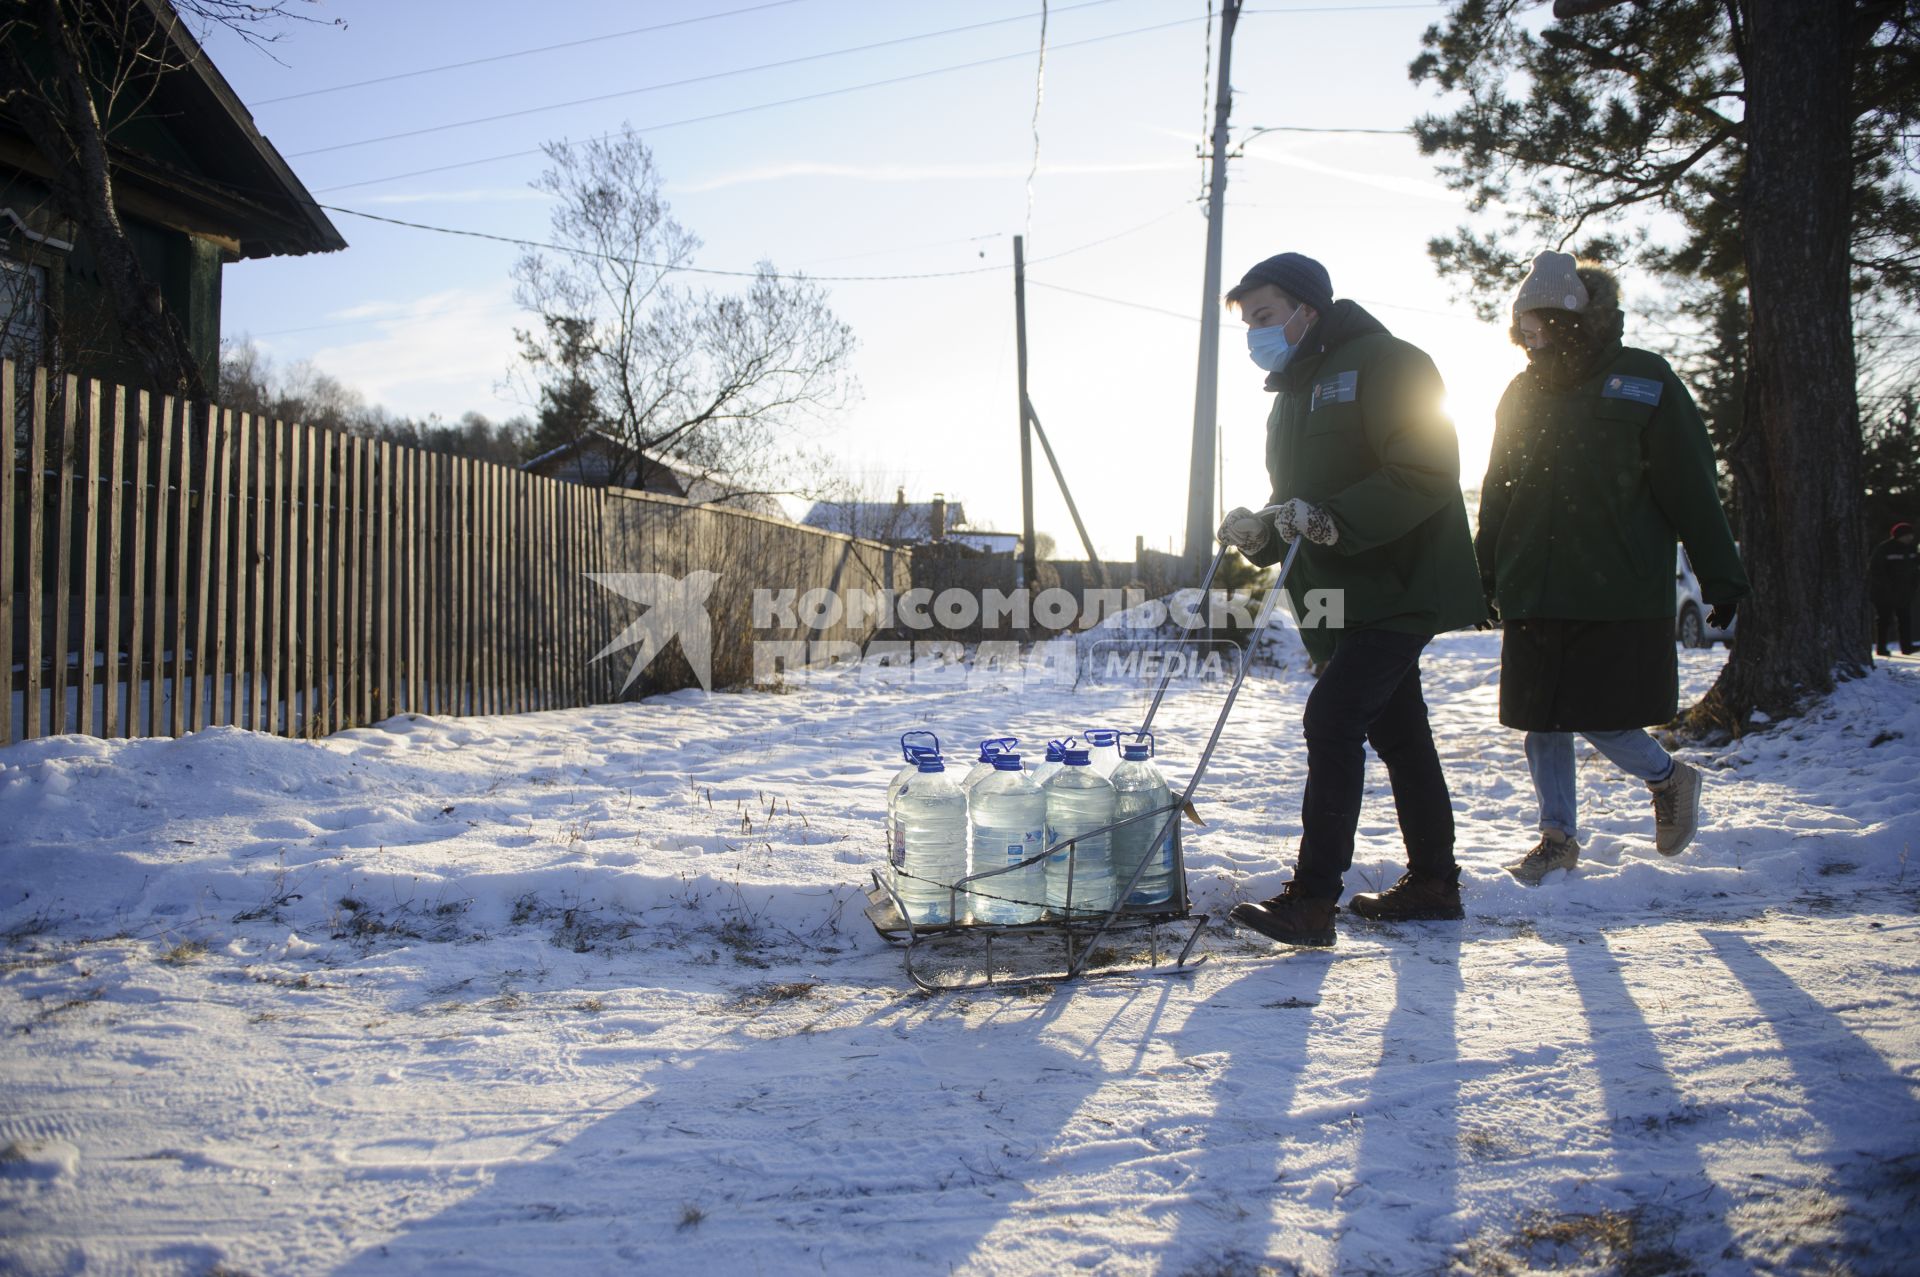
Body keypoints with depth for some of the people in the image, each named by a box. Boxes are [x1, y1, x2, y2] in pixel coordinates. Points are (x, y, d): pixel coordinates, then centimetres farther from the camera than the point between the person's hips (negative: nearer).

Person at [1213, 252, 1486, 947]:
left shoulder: (1385, 362, -11)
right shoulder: (1293, 393, 18)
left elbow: (1427, 474, -22)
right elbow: (1297, 509, 20)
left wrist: (1332, 519, -30)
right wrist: (1259, 530, -2)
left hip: (1400, 593, -9)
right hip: (1342, 599, 9)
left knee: (1333, 720, -17)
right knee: (1398, 734, 14)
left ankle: (1312, 898, -14)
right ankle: (1433, 882, 25)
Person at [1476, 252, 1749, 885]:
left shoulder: (1642, 380, -3)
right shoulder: (1522, 393, 11)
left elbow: (1690, 486, -3)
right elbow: (1496, 497, 18)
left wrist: (1720, 573, -5)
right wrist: (1484, 573, 15)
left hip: (1619, 595, -5)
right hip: (1534, 596, 5)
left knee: (1599, 719, -5)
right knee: (1542, 722, 7)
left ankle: (1669, 779, 25)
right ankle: (1558, 837, 23)